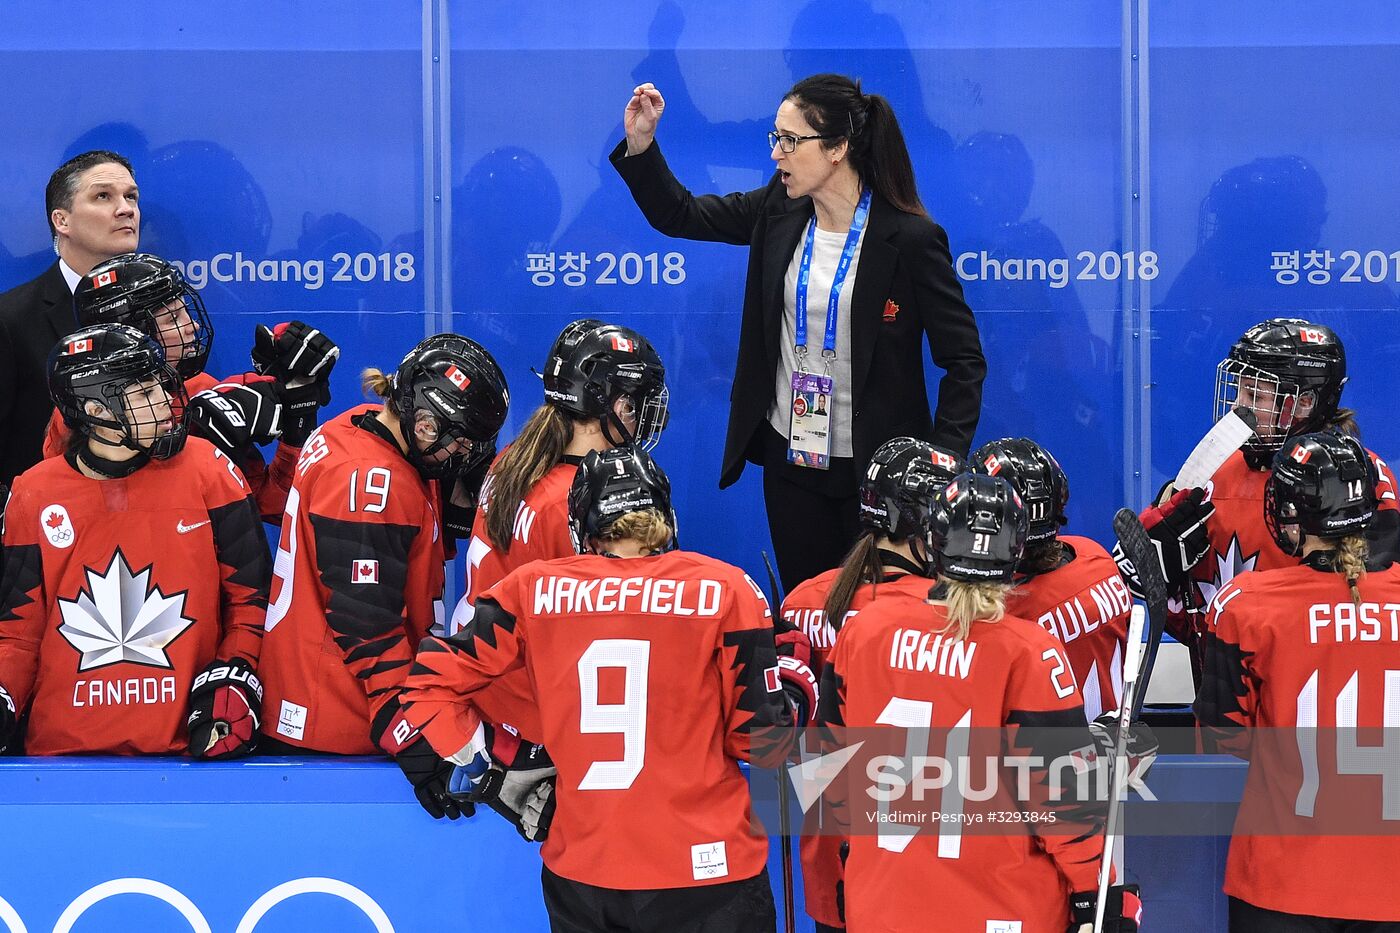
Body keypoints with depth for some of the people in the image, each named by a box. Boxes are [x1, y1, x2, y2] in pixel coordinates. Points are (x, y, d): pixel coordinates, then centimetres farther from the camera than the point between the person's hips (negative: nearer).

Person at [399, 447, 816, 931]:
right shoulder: (723, 589, -7)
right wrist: (795, 688, 15)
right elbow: (760, 737, -4)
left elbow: (430, 679, 2)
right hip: (705, 873, -3)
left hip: (577, 878, 3)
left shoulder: (533, 590, -1)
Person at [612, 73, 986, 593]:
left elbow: (964, 360, -12)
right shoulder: (779, 210, 0)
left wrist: (943, 460, -20)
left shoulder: (909, 239, -16)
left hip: (875, 470, -5)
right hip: (789, 456, 5)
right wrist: (640, 143, -5)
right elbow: (679, 215, 11)